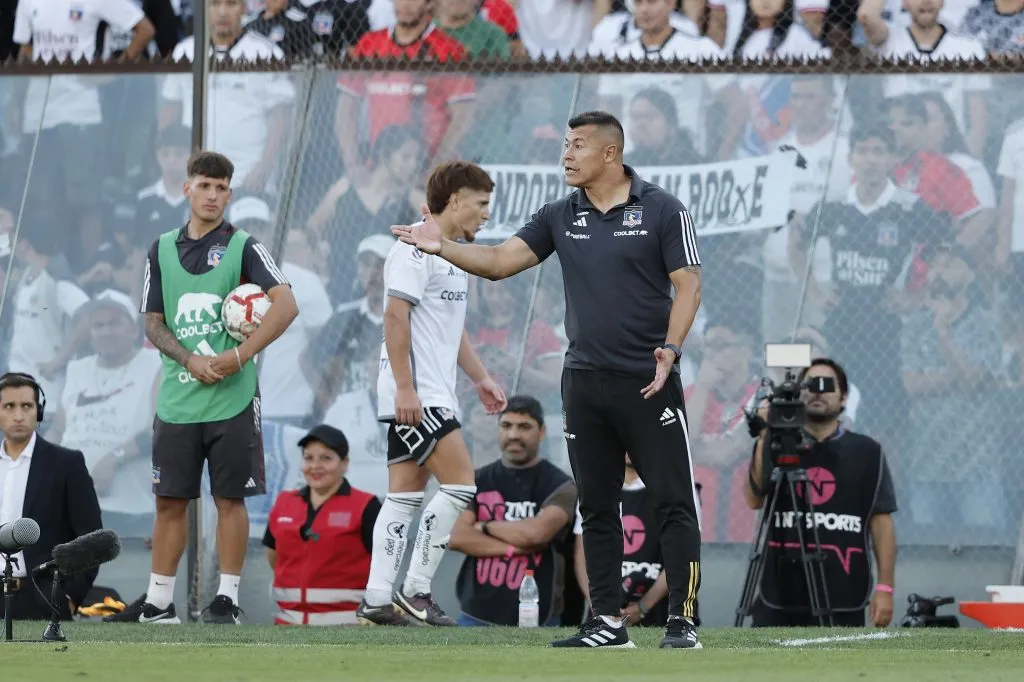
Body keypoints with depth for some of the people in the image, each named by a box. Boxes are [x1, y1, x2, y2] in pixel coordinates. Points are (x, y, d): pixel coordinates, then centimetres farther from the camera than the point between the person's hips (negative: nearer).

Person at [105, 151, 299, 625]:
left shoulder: (243, 248, -2)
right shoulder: (162, 250, 11)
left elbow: (286, 305, -13)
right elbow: (153, 323, 11)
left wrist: (240, 356, -19)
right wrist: (190, 360, -8)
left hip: (232, 398, -4)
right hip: (177, 398, 4)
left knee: (230, 498, -2)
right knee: (169, 499, 6)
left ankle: (227, 599, 3)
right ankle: (158, 601, 13)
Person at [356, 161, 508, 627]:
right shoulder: (416, 249, -12)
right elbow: (395, 316, -18)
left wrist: (480, 379, 25)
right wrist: (404, 388, -22)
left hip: (432, 394, 10)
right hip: (415, 395, -10)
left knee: (405, 493, 7)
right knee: (460, 484, -12)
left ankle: (378, 600, 6)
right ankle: (415, 591, -9)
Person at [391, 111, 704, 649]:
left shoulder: (661, 210, -4)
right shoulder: (561, 217, 10)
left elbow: (687, 283, -7)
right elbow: (500, 261, 6)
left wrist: (670, 347, -20)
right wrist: (443, 247, -10)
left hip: (648, 382, -5)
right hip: (585, 381, 5)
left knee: (673, 501, -6)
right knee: (596, 506, 8)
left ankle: (683, 620, -5)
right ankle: (607, 621, 13)